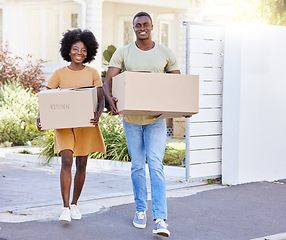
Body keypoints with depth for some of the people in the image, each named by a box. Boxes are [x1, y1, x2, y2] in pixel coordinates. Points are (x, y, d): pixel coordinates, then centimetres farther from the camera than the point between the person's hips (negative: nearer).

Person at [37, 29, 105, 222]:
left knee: (81, 164, 8)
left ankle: (74, 204, 25)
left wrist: (98, 114, -20)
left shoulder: (92, 74, 5)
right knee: (66, 161, -15)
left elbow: (101, 99, 1)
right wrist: (40, 117, -14)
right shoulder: (59, 74, 4)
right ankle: (65, 208, -16)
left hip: (86, 124, 1)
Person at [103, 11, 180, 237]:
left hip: (156, 118, -1)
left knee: (155, 165, -10)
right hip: (131, 118, 1)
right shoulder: (123, 53, 0)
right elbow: (108, 81, -7)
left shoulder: (166, 54, 2)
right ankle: (141, 210, 25)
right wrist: (110, 99, -29)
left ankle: (160, 219, -14)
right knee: (137, 166, 9)